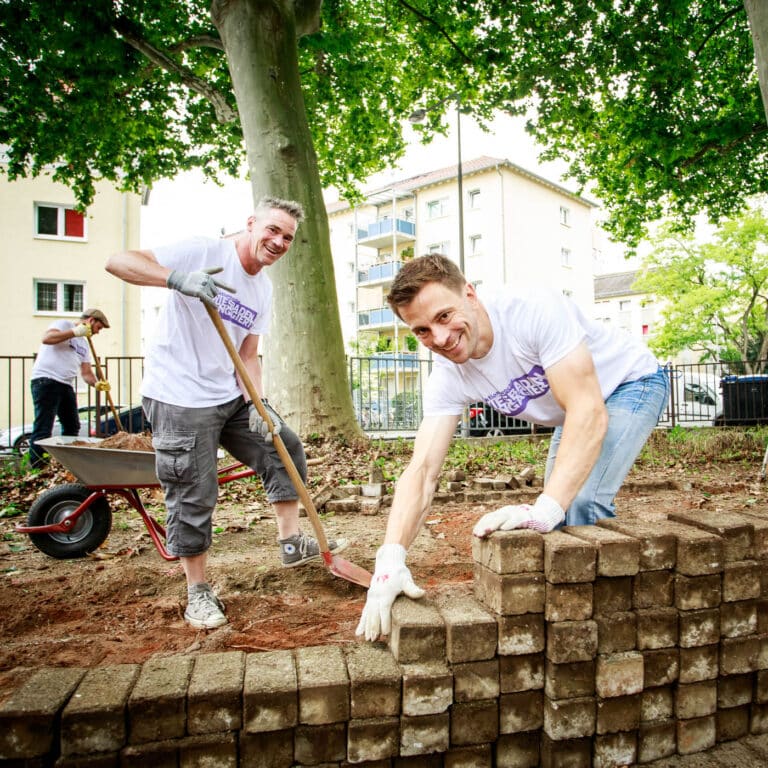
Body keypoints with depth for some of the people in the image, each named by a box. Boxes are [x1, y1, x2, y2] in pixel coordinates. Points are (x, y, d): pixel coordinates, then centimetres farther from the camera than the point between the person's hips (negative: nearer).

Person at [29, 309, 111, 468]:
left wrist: (96, 383, -4)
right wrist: (75, 332, -17)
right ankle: (36, 469, -11)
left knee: (72, 427, 12)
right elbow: (47, 338, -19)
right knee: (43, 428, -12)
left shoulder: (84, 343, 24)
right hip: (46, 381, -9)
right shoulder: (64, 324, 2)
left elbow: (86, 372, 16)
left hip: (66, 385, 9)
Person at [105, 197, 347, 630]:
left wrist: (258, 405, -6)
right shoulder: (203, 253, -13)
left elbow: (248, 356, 8)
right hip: (180, 400, -8)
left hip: (230, 397, 8)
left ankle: (292, 543, 23)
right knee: (194, 496, -2)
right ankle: (198, 592, 17)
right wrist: (177, 278, -37)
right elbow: (118, 262, -19)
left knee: (285, 449, 9)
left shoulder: (263, 289, 9)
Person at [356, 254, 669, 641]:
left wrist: (545, 509, -51)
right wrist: (390, 559, -38)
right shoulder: (449, 378, -19)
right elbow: (422, 469, -25)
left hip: (632, 382, -6)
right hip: (575, 410, 6)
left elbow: (590, 413, -42)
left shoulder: (537, 312, -37)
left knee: (581, 502, -25)